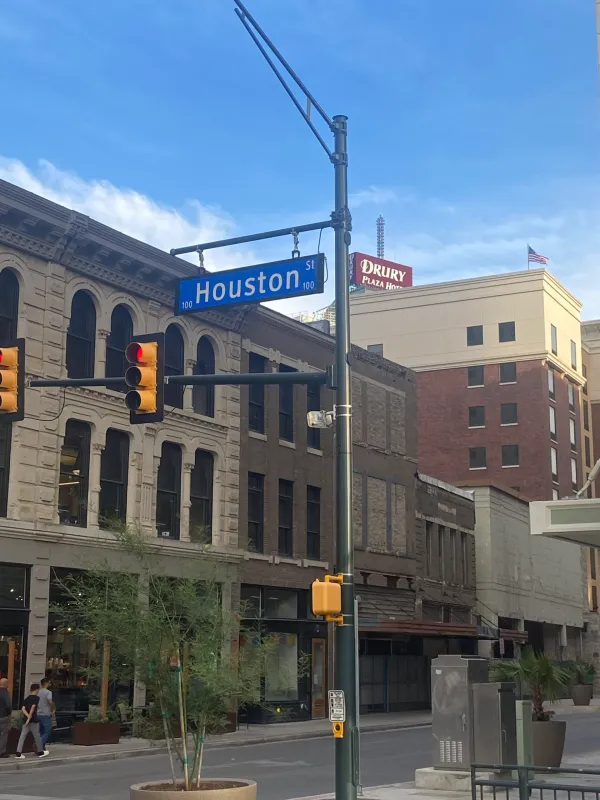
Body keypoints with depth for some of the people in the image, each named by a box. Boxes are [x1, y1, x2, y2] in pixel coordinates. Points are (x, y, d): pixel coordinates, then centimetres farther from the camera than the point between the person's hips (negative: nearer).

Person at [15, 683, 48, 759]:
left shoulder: (26, 698, 12)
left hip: (26, 719, 6)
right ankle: (40, 752, 18)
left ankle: (18, 753, -3)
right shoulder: (36, 698, -8)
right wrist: (30, 717, -18)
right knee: (37, 736, 6)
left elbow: (23, 709, 1)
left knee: (22, 736, 3)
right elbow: (33, 707, -20)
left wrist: (28, 716, -9)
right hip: (33, 720, -6)